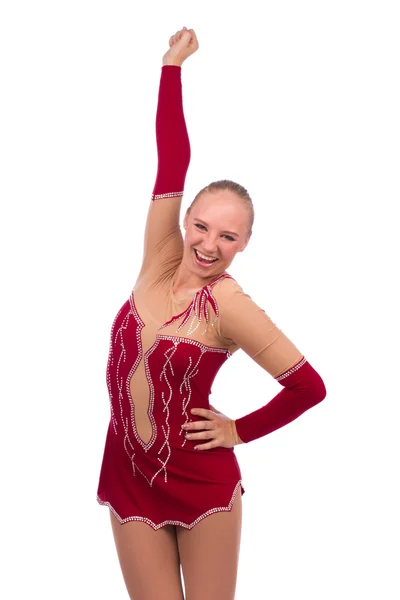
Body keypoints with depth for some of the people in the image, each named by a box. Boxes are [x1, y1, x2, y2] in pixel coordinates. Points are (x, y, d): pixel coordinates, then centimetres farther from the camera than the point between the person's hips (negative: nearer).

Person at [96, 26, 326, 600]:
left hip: (200, 484, -4)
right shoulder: (161, 261, -5)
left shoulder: (228, 305, -17)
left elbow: (309, 387, -15)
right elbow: (173, 161, -6)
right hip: (129, 478, 4)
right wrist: (172, 65, -5)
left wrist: (239, 431, -5)